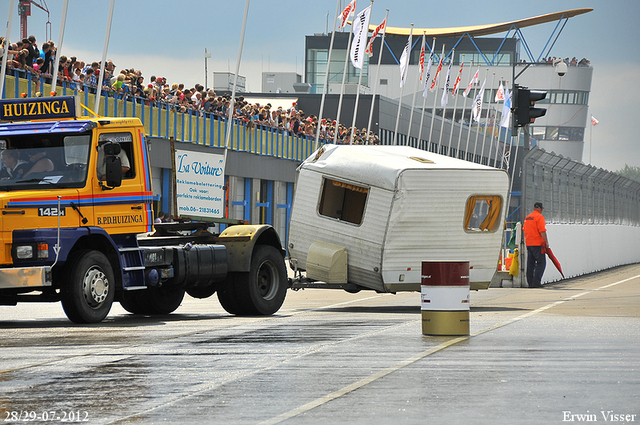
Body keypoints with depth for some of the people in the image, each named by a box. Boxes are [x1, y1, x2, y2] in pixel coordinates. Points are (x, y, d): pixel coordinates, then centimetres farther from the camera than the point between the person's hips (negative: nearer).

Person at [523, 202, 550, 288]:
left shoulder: (527, 217, 15)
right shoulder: (539, 217, -9)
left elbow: (524, 230, 20)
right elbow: (542, 231, -16)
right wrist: (546, 242, -11)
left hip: (528, 244, 8)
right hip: (538, 244, -8)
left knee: (530, 263, 11)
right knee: (541, 263, -4)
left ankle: (530, 282, 11)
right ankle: (536, 282, -13)